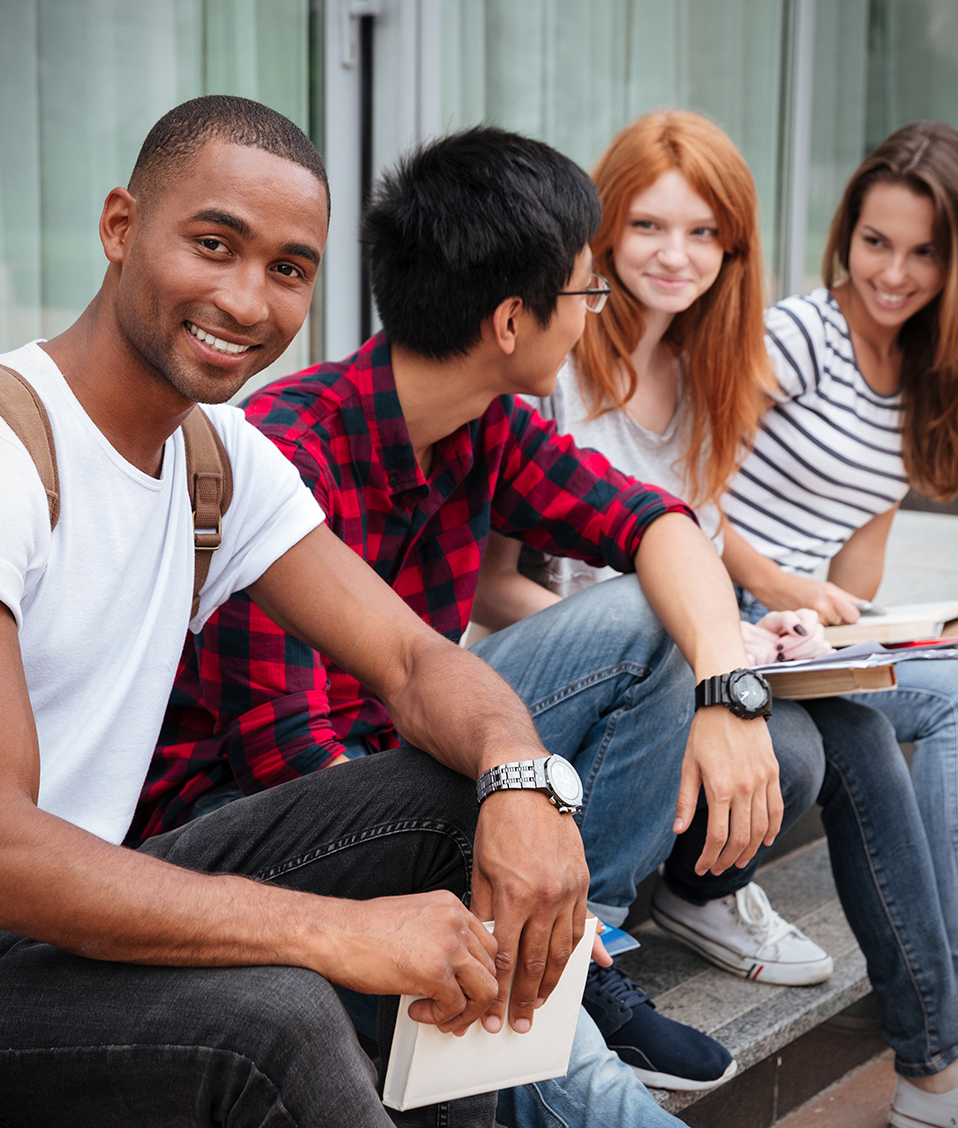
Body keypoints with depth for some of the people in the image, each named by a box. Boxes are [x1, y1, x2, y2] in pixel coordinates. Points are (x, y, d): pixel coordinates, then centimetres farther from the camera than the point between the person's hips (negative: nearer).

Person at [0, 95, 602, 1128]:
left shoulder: (225, 457, 4)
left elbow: (413, 659, 1)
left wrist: (520, 776, -22)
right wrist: (334, 931, -35)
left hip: (89, 901, 8)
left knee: (469, 797, -2)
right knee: (270, 1018, -34)